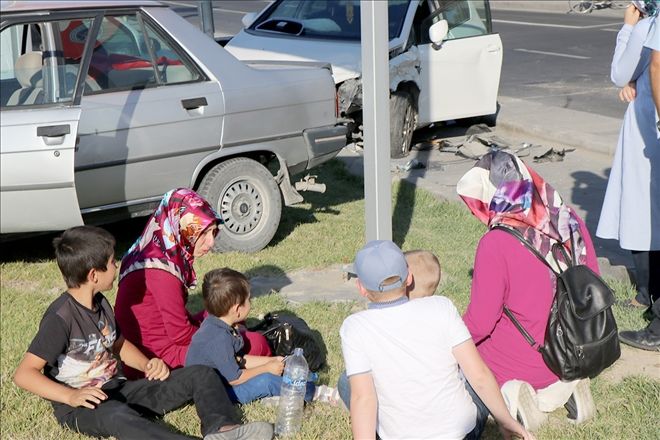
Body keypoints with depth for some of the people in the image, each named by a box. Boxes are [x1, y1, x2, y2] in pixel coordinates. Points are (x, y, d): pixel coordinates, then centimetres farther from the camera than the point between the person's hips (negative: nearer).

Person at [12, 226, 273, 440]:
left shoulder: (100, 304, 11)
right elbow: (23, 374, -19)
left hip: (118, 390, 9)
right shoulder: (60, 317, -16)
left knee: (201, 375, -1)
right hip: (81, 408, -9)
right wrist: (71, 396, -31)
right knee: (118, 416, -44)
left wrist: (147, 365, 4)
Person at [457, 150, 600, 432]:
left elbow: (480, 322, -19)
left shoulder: (496, 243, -25)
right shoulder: (569, 221, -8)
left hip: (520, 361, -6)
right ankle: (564, 386, 8)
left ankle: (507, 394, -6)